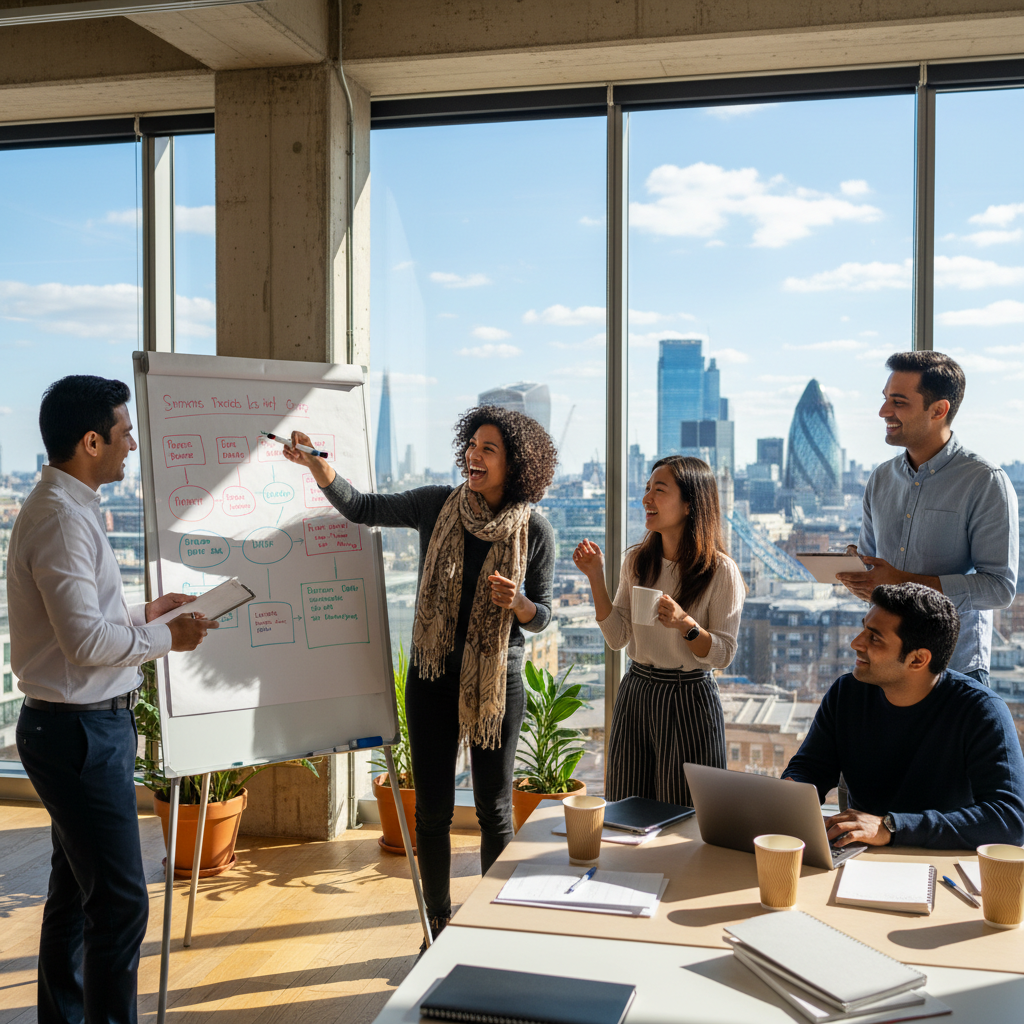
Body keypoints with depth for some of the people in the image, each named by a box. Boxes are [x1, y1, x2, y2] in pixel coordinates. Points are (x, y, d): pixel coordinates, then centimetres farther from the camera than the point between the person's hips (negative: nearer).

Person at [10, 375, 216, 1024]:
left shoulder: (72, 507, 14)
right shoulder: (61, 516, -19)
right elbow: (85, 639, -24)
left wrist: (145, 612, 13)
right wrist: (166, 638, -12)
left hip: (88, 726, 11)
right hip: (80, 730, -11)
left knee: (75, 889, 20)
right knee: (121, 902, -7)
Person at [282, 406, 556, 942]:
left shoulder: (535, 530, -5)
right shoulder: (437, 505, -2)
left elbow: (541, 616, 1)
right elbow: (362, 508, -3)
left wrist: (517, 603, -21)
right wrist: (317, 465, -18)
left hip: (497, 680, -1)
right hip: (433, 676, 2)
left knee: (494, 811, 7)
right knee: (432, 810, 8)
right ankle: (439, 926, 26)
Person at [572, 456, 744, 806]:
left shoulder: (721, 571, -11)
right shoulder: (637, 561, 3)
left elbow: (723, 654, -10)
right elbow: (617, 638, 1)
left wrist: (684, 623, -26)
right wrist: (596, 577, -5)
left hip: (690, 699, -4)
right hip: (635, 694, 5)